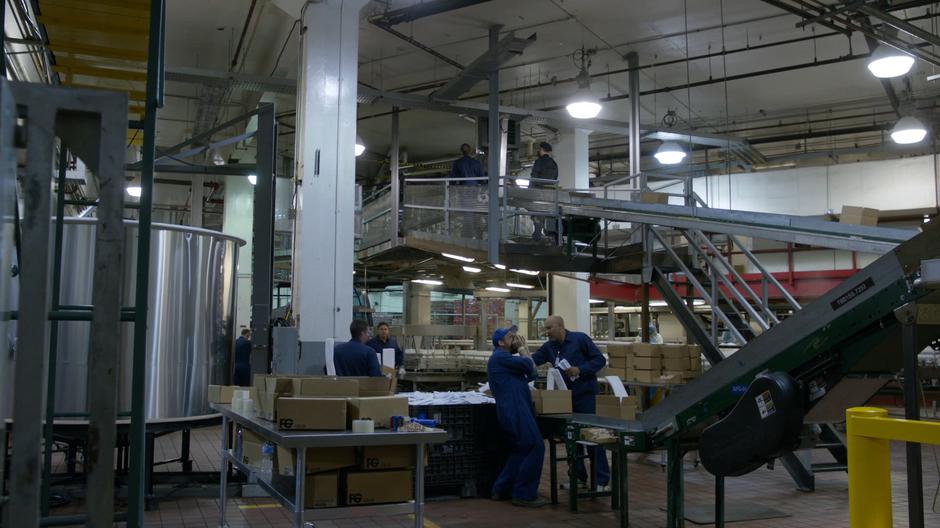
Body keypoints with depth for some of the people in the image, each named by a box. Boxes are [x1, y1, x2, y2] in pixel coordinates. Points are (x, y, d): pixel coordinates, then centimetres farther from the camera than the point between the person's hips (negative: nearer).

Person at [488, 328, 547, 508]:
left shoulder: (504, 357, 27)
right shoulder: (500, 356, -6)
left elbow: (530, 374, 21)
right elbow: (529, 365, -11)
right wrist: (522, 349, 3)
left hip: (514, 410, 11)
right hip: (516, 410, -11)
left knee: (521, 451, 17)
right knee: (535, 448, -11)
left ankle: (501, 490, 22)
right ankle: (523, 495, -6)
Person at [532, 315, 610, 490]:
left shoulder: (580, 339, -9)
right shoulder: (549, 347, 7)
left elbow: (600, 359, -10)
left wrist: (580, 370, -20)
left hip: (585, 395, -6)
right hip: (565, 396, 6)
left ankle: (602, 480, 3)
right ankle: (579, 476, 22)